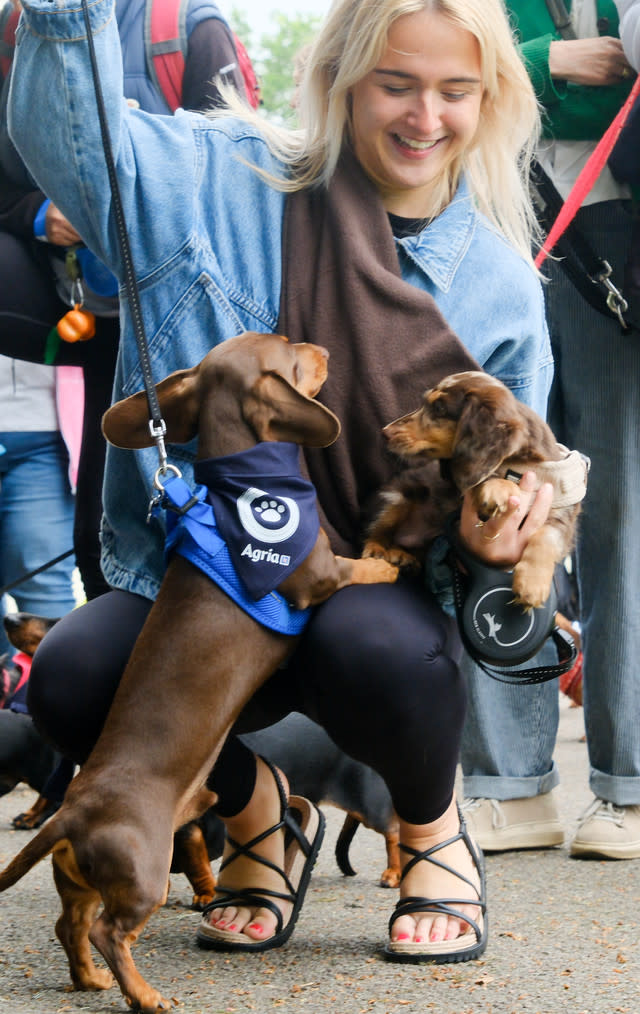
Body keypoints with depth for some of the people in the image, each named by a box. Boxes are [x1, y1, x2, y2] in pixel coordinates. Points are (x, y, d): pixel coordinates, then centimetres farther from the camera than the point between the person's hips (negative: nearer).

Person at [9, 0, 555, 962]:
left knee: (377, 649, -38)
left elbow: (511, 475, 10)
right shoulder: (230, 181, -1)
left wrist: (499, 530, -14)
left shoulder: (501, 282, 3)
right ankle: (254, 811, 8)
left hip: (375, 595, -1)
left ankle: (434, 827, 2)